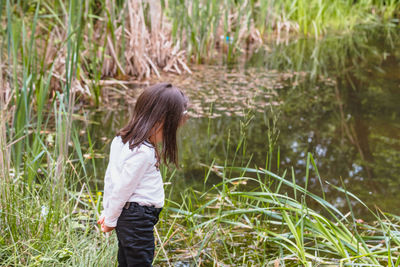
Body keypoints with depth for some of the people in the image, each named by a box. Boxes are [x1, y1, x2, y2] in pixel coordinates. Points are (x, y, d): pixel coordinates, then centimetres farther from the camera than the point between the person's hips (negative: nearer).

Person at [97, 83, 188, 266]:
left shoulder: (122, 139, 5)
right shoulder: (143, 152, -23)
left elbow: (110, 177, 13)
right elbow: (123, 189, -17)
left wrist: (107, 211, 21)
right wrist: (110, 220, -4)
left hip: (125, 215, 9)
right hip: (138, 218, -9)